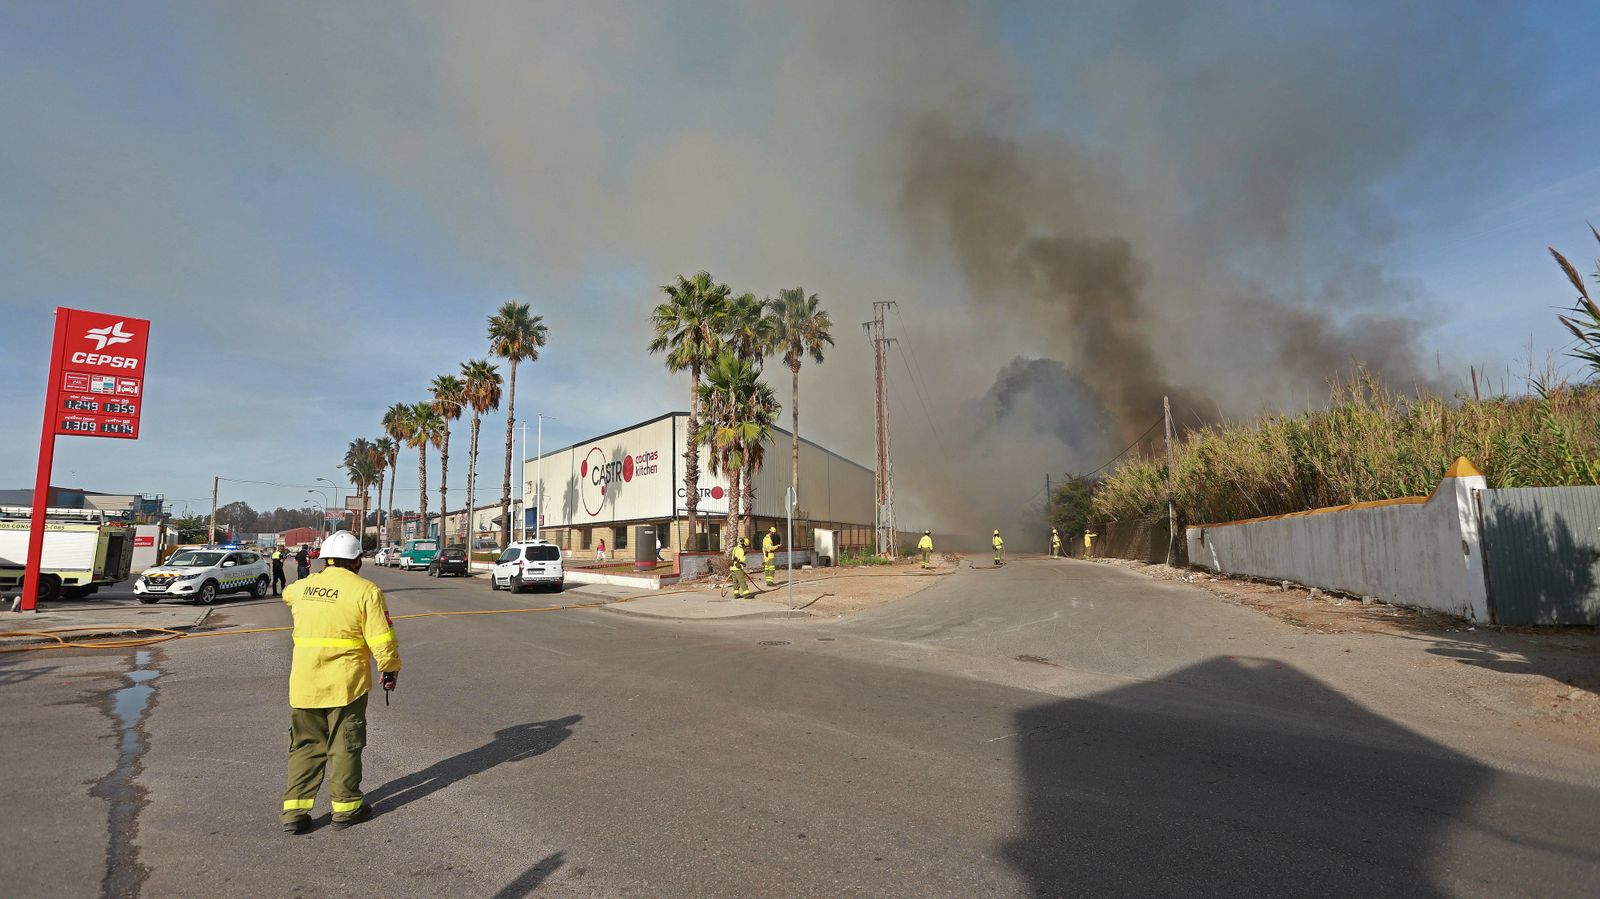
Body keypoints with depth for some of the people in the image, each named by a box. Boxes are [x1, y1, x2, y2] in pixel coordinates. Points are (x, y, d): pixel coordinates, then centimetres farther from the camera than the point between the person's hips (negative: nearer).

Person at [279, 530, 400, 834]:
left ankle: (295, 809, 17)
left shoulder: (301, 587, 5)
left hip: (304, 684, 4)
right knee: (345, 746, 9)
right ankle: (346, 806, 19)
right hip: (346, 684, -4)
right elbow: (382, 640, -14)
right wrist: (390, 670, 1)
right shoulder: (365, 591, -12)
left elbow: (287, 594, 33)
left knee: (305, 746, 17)